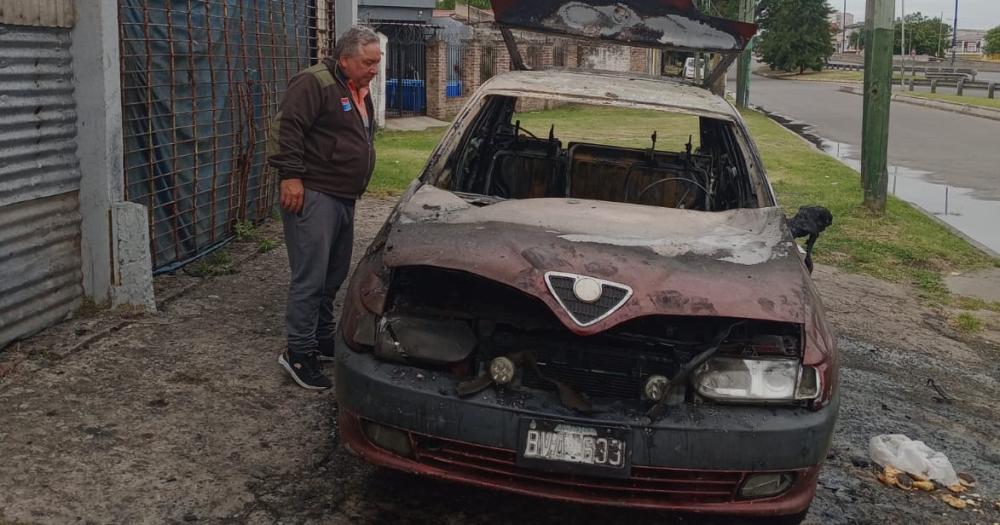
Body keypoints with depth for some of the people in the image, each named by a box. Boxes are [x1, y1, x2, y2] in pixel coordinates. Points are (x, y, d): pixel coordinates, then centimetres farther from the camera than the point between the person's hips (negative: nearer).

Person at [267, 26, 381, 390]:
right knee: (311, 277, -9)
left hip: (343, 198, 10)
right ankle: (298, 353, -2)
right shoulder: (315, 83, -13)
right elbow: (286, 127, -20)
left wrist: (354, 186, 27)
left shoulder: (360, 92, 18)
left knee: (334, 275, 15)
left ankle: (324, 339, 28)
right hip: (312, 196, -10)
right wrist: (291, 175, -23)